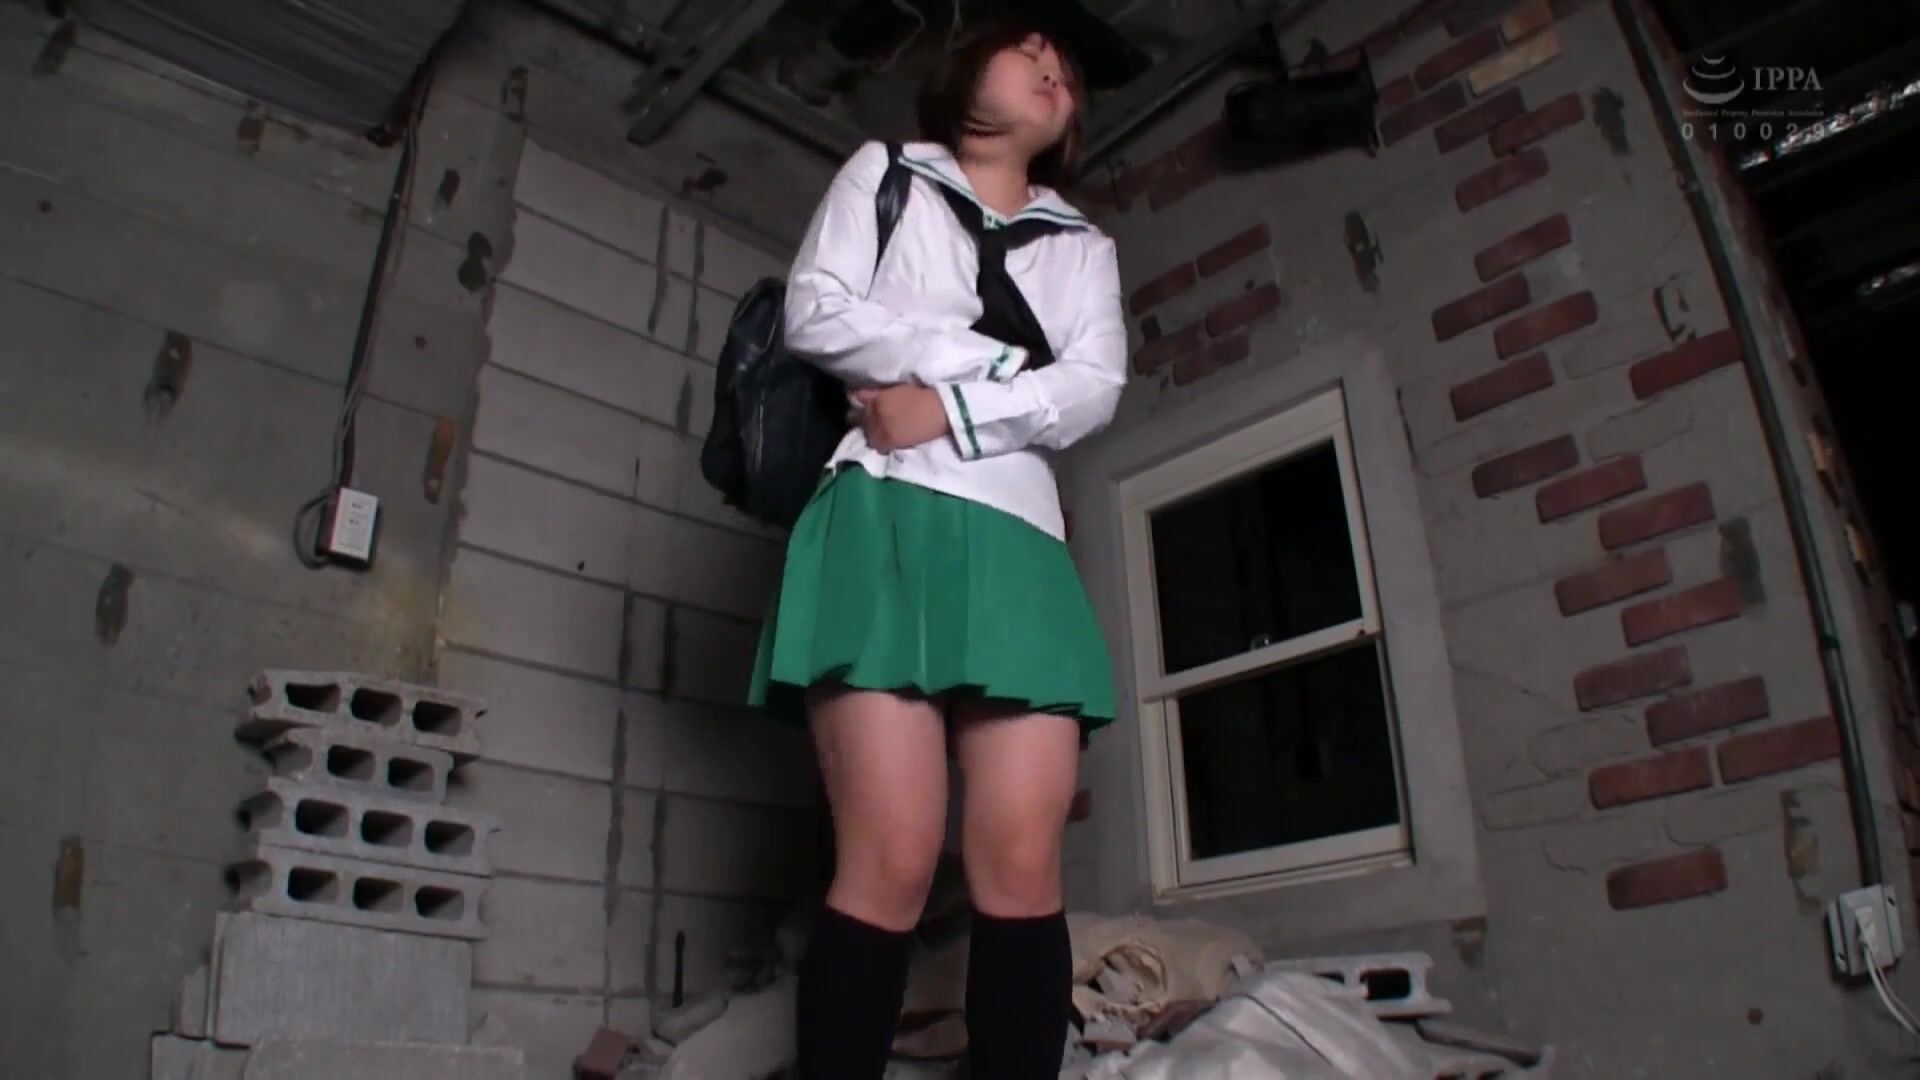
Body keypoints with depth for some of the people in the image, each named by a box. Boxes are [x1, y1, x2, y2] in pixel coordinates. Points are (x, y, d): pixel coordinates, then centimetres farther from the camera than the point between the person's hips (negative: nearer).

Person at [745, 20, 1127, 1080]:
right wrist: (1003, 359, 0)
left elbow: (1094, 390, 9)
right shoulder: (884, 173, 23)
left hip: (1019, 541, 3)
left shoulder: (1084, 245, 28)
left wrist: (949, 408, -6)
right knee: (891, 864, -16)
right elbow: (815, 314, 5)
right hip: (887, 519, -3)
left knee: (1023, 867, -10)